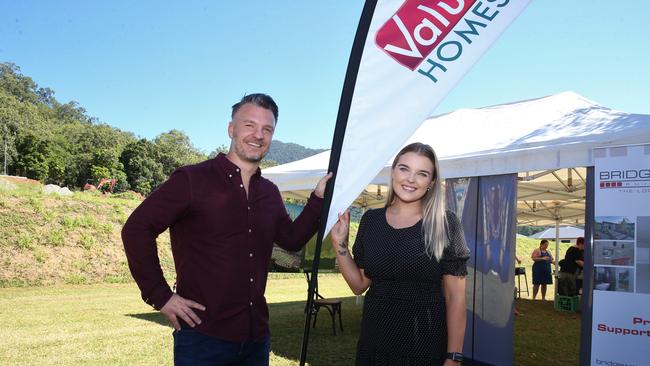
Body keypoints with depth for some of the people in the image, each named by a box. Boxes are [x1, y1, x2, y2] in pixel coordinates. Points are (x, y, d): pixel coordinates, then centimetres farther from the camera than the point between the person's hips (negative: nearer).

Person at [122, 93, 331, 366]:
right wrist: (160, 296, -14)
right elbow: (136, 229, -11)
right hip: (202, 337, -6)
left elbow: (292, 239, 18)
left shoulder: (270, 193, 12)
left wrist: (319, 197, 8)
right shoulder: (192, 180, -10)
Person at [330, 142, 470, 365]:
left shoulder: (445, 224, -8)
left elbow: (455, 296, -7)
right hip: (374, 340, 4)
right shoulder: (371, 220, 3)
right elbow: (359, 285, 8)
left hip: (426, 342, -3)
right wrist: (339, 243, -3)